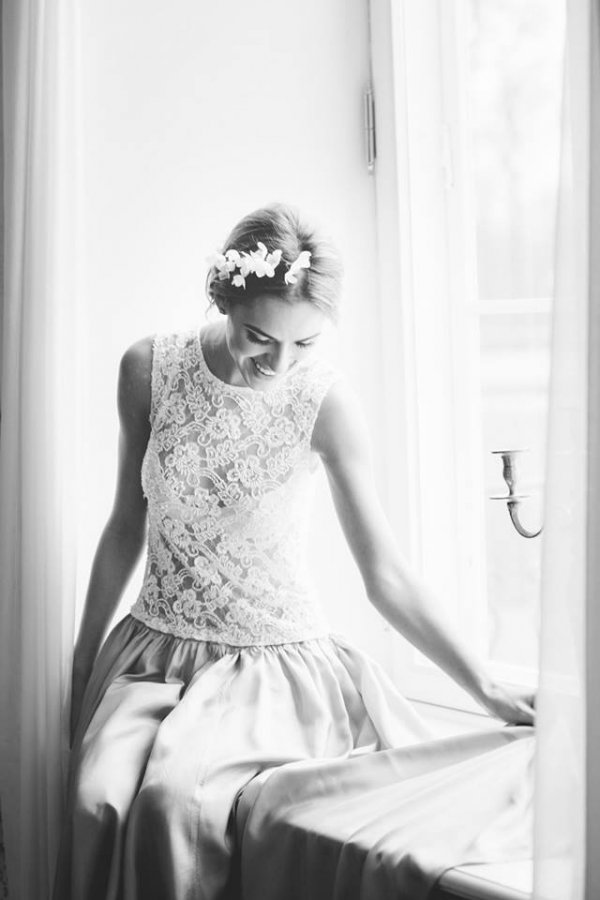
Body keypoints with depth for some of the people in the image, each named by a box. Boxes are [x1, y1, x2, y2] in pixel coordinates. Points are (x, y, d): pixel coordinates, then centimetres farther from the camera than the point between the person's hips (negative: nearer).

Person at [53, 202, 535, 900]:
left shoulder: (325, 400, -12)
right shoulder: (148, 369, -5)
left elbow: (385, 578, -7)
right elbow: (127, 525, 7)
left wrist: (486, 691, -9)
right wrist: (83, 658, 13)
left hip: (271, 661, -2)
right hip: (153, 645, 3)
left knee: (174, 801, -28)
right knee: (97, 804, -23)